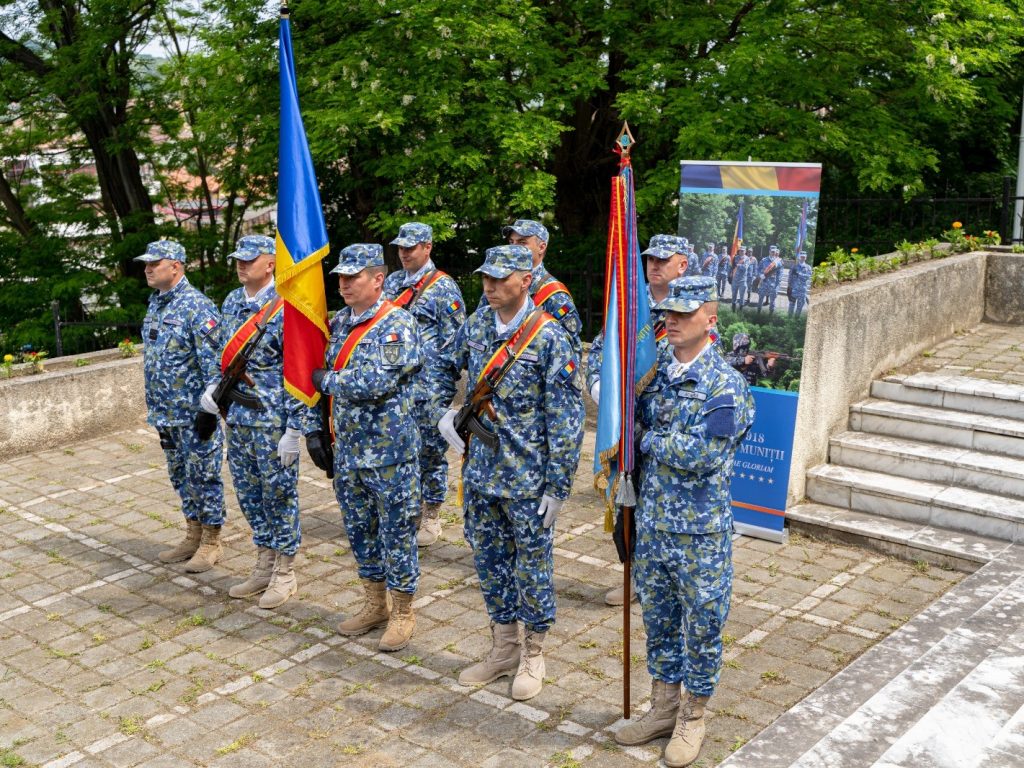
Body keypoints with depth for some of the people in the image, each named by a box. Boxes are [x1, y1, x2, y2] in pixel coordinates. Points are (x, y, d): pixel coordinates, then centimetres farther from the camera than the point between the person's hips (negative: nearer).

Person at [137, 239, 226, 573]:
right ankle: (193, 536, 29)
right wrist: (154, 405, 19)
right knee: (180, 475, 17)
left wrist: (209, 407, -22)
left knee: (202, 476, 1)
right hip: (167, 413, 9)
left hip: (195, 412, -9)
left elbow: (213, 361, -19)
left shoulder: (197, 307, -16)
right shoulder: (155, 303, 11)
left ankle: (211, 542, 14)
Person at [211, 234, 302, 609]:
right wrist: (216, 388, 6)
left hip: (273, 420, -7)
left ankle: (284, 573, 17)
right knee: (248, 493, 15)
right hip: (237, 417, 8)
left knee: (278, 494, 3)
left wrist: (294, 428, -17)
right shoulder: (231, 302, 8)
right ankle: (264, 566, 29)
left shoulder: (284, 309, -14)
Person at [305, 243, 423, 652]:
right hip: (347, 449, 7)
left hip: (389, 450, -7)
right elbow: (319, 379, 15)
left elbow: (377, 383, -25)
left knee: (396, 532, 4)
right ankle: (375, 605, 32)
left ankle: (401, 613, 18)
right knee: (359, 529, 16)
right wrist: (313, 428, 9)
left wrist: (329, 381, -12)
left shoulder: (397, 324, -15)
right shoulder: (338, 323, 8)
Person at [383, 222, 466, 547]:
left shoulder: (443, 287, -6)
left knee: (431, 450, 3)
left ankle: (431, 518, 14)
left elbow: (453, 340, -9)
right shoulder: (392, 282, 12)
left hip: (428, 386, -6)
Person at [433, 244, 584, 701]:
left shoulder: (548, 338, -14)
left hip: (527, 479, -6)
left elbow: (566, 419, -14)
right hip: (480, 472, 6)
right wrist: (443, 414, 6)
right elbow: (444, 367, 22)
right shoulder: (477, 325, 3)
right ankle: (503, 650, 32)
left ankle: (533, 655, 25)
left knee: (532, 565, 7)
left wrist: (557, 487, -15)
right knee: (489, 561, 15)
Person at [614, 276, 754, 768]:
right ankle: (663, 707, 33)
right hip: (652, 521, 6)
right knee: (658, 618, 17)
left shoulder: (724, 384, -16)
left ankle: (692, 717, 26)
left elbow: (700, 456, -24)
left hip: (701, 529, -6)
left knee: (701, 625, 9)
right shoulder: (654, 371, 4)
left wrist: (648, 440, -12)